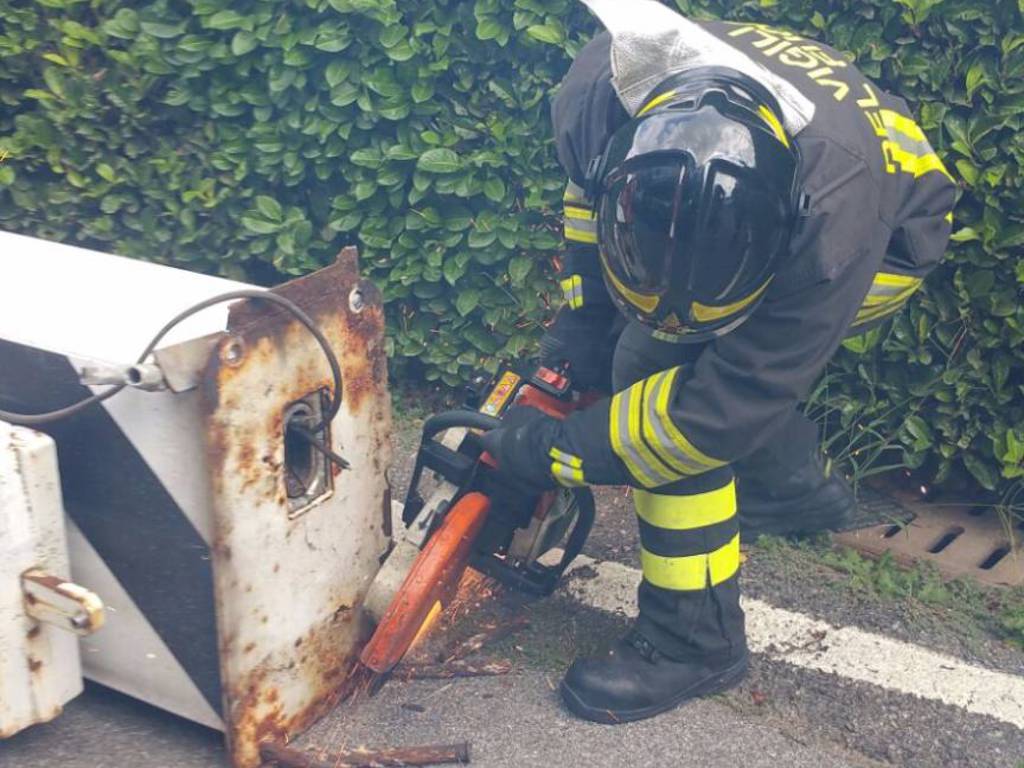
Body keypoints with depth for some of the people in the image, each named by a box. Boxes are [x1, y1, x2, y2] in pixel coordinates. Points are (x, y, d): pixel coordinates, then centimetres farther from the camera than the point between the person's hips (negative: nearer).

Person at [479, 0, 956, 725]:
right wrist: (580, 315, -8)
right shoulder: (598, 93, -31)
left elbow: (730, 401, -34)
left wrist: (555, 450, -29)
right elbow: (588, 186, -4)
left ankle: (695, 639, -8)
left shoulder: (833, 215, -43)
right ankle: (800, 489, 33)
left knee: (665, 376, -23)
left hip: (884, 233, -6)